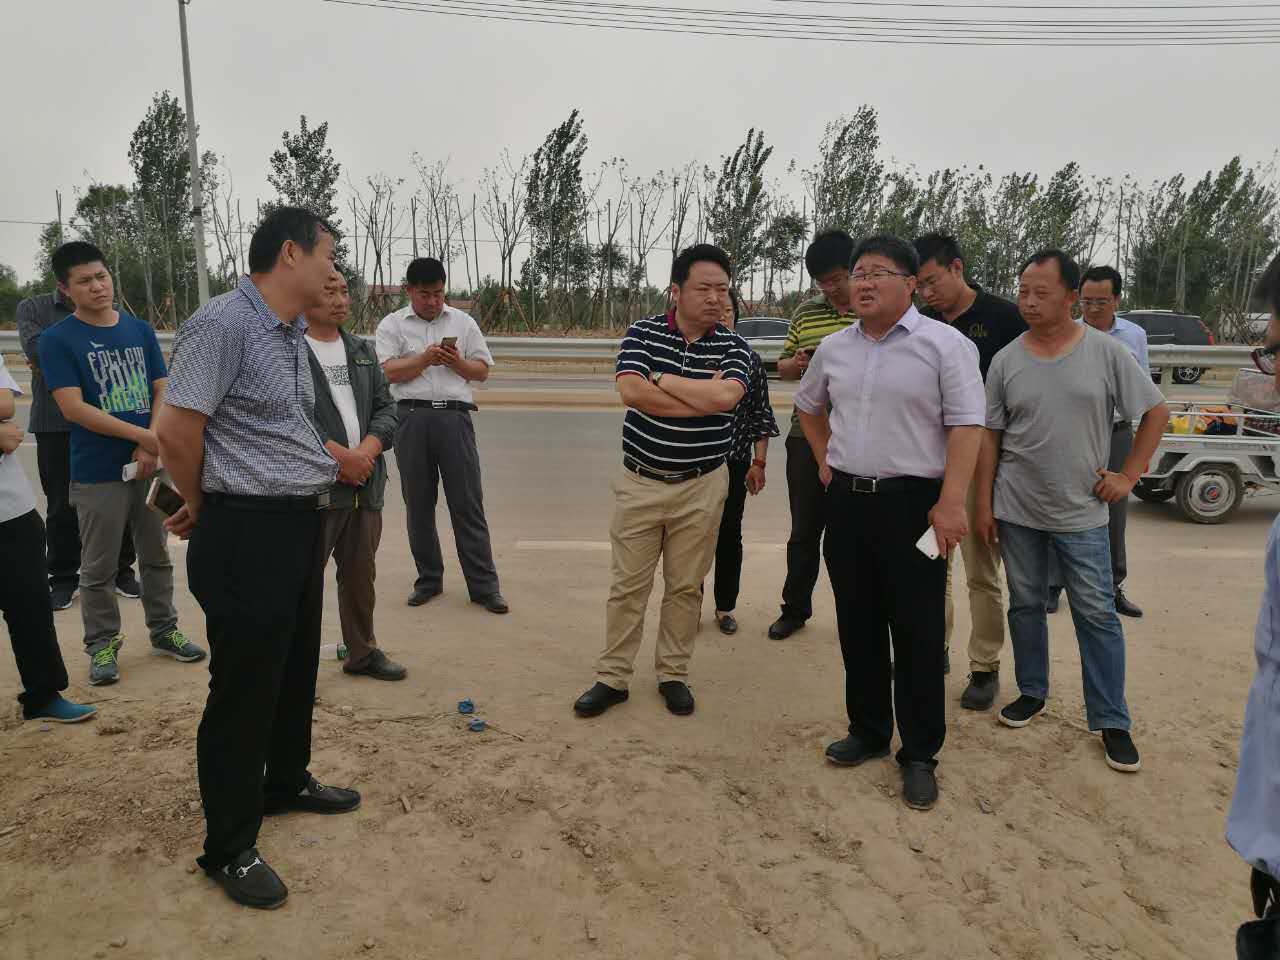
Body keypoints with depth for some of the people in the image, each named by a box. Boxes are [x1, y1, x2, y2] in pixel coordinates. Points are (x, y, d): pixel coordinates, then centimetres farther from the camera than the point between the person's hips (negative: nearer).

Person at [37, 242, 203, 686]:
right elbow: (73, 408, -13)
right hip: (97, 474, -4)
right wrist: (143, 435, -17)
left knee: (157, 555, 14)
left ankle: (164, 630, 28)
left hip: (151, 465, 4)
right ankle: (102, 644, 19)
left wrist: (151, 448, -9)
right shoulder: (57, 340, -6)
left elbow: (162, 391, 5)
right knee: (99, 567, 6)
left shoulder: (140, 330, 7)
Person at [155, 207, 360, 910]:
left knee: (296, 670, 22)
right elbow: (175, 429, -20)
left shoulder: (293, 334, 12)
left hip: (303, 523, 9)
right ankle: (229, 848, 18)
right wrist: (202, 506, -6)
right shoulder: (222, 323, -17)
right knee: (244, 688, 2)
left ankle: (287, 781, 43)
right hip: (247, 534, -9)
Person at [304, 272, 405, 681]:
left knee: (361, 572, 17)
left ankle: (362, 651, 31)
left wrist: (365, 452, -7)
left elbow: (385, 407, 11)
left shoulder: (363, 350, 15)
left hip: (365, 481, 7)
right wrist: (340, 456, -16)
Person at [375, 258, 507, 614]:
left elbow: (482, 371, 13)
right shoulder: (391, 324, 9)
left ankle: (483, 585, 1)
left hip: (454, 416, 0)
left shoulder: (463, 322, 13)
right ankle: (428, 579, 20)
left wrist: (457, 362, -6)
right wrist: (425, 358, -13)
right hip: (412, 418, 0)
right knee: (418, 504, 7)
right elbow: (389, 372, -2)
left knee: (467, 503, -2)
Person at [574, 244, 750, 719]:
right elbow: (631, 391, -20)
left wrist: (662, 378, -13)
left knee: (686, 586, 11)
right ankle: (612, 677, 19)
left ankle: (673, 675, 26)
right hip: (640, 481, 0)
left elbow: (724, 397, -23)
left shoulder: (733, 346, -2)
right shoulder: (642, 332, -3)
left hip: (701, 486, 1)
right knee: (628, 584, 7)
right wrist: (701, 395, -16)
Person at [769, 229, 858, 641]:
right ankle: (795, 607, 29)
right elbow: (784, 367, 17)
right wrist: (797, 363, -6)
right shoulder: (806, 312, 9)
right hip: (807, 436, 3)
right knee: (804, 530, 13)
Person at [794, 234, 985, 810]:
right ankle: (867, 731, 31)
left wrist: (950, 503, -21)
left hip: (913, 504, -5)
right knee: (858, 627, 14)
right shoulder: (833, 348, 10)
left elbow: (966, 425, -13)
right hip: (846, 502, 6)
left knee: (918, 635, 1)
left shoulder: (944, 345, -7)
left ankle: (919, 756, 15)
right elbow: (808, 405, 27)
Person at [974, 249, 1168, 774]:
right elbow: (990, 437, 3)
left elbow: (1156, 411, 3)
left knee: (1097, 615, 3)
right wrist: (984, 505, 0)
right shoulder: (1006, 360, -1)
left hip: (1081, 513, -2)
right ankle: (1032, 693, 30)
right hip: (1017, 511, 2)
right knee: (1026, 605, 13)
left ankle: (1111, 721, 13)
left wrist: (1129, 475, -3)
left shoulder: (1105, 351, -5)